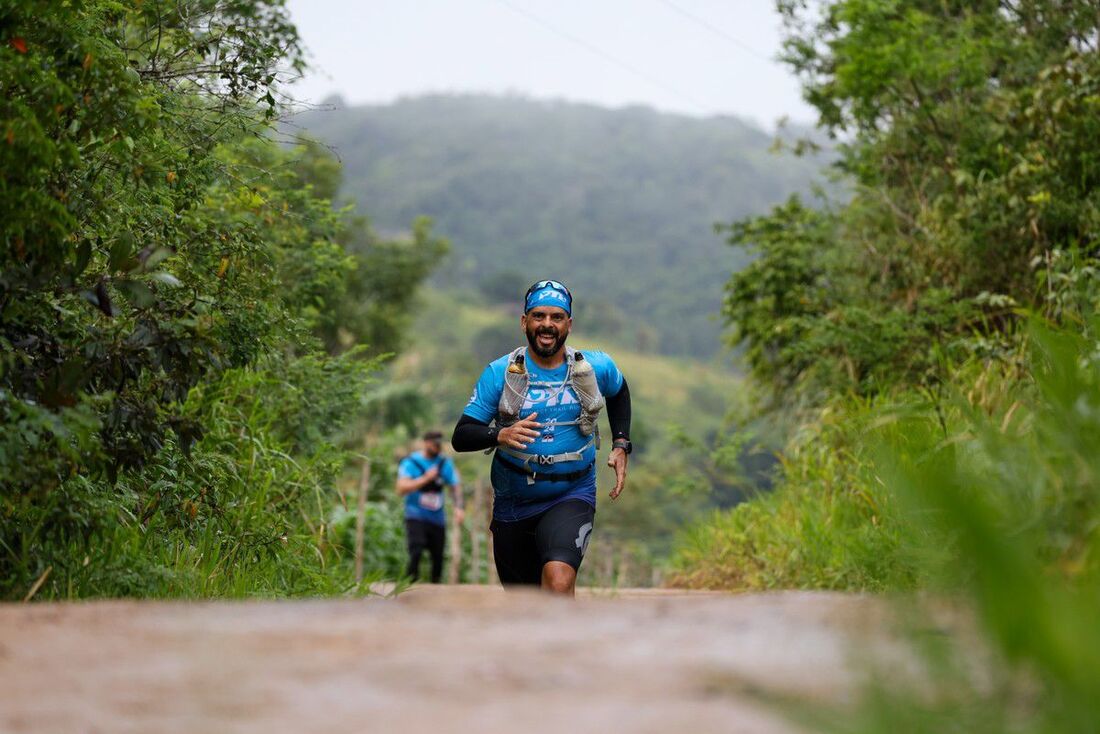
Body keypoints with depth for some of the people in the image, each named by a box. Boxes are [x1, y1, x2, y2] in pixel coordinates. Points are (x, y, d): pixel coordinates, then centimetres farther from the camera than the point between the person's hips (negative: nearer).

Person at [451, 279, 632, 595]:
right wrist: (500, 435, -32)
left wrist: (621, 445, 8)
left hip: (572, 497, -1)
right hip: (513, 504, 1)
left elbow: (619, 392, 20)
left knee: (559, 579, -30)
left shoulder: (596, 368, -5)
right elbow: (461, 436, -12)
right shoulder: (499, 373, -9)